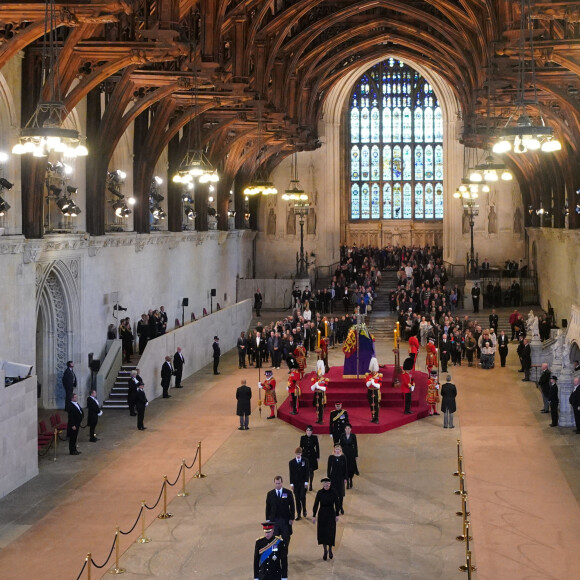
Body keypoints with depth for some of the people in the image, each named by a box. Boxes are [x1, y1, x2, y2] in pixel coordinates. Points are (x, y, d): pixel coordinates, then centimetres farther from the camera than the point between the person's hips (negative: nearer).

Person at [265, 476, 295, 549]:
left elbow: (292, 507, 1)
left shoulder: (288, 493, -2)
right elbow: (268, 507, 5)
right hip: (274, 520, 0)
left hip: (285, 520, 0)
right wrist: (268, 520, 1)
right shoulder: (270, 494, 1)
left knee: (286, 538, 8)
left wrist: (292, 518, -5)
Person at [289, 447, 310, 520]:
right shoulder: (291, 462, 0)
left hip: (303, 483, -1)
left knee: (302, 497, -10)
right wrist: (291, 483, -4)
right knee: (297, 499, 3)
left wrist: (306, 482, -8)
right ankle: (298, 514, 9)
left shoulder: (305, 461, -3)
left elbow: (307, 472, -2)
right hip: (295, 483, 1)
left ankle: (304, 510, 16)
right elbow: (291, 474, 1)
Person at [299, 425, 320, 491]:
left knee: (311, 471, 10)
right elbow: (301, 447, 3)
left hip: (312, 456, 0)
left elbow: (317, 447, 0)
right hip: (305, 456, 0)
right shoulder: (303, 438, -4)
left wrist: (317, 457, 0)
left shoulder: (315, 437, -6)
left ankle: (310, 485, 26)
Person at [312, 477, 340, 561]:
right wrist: (314, 516, -2)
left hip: (331, 514, -1)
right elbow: (316, 504, -3)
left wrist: (337, 515, 0)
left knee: (331, 532, -4)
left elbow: (337, 504, -1)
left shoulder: (333, 492, -9)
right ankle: (325, 550, 21)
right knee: (322, 532, 5)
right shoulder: (320, 492, -7)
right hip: (322, 514, 1)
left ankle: (330, 549, 18)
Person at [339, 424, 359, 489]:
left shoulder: (353, 436, -6)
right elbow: (340, 444, 3)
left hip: (351, 453, -1)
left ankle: (350, 481, 26)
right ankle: (347, 483, 10)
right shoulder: (342, 436, -3)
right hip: (344, 453, 1)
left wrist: (356, 455, -3)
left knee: (351, 467, 3)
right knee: (346, 467, 1)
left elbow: (355, 446, -2)